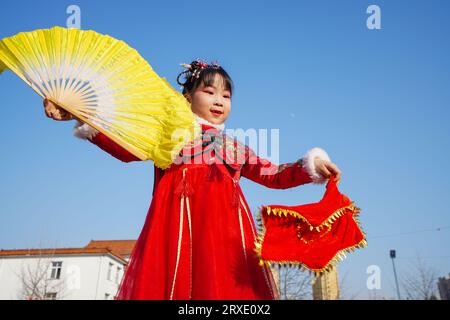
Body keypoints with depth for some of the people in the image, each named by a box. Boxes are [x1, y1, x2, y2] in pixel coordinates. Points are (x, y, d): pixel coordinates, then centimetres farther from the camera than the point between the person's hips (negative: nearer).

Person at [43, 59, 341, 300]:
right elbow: (125, 148, 3)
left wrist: (311, 165, 9)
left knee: (225, 284, -11)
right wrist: (82, 117, -9)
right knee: (175, 281, -14)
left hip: (226, 231, 3)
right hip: (179, 225, -3)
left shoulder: (236, 148, 27)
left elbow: (274, 175, 25)